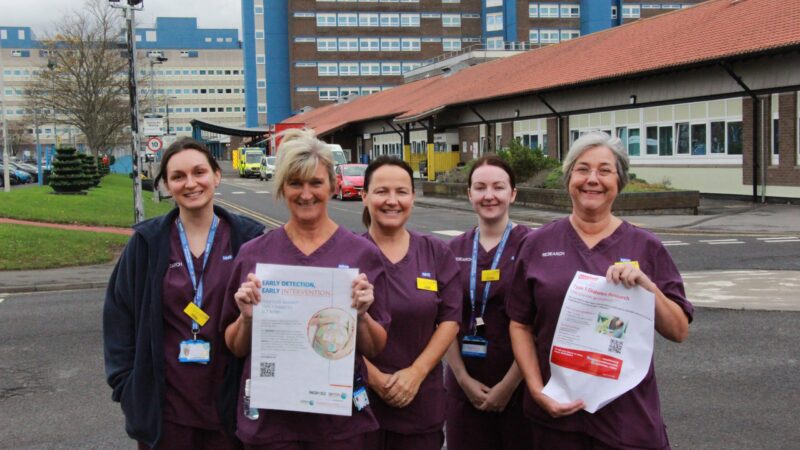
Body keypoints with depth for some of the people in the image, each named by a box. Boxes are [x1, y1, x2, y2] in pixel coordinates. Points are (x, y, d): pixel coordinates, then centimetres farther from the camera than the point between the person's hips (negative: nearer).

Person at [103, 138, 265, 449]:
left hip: (228, 403, 0)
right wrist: (127, 386, -1)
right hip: (164, 409, 0)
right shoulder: (147, 243, 0)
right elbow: (119, 315, 4)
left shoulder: (248, 239, -2)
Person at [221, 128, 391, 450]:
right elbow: (236, 348, 5)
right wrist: (246, 317, -14)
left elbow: (376, 348, 1)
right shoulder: (253, 254, -1)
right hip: (269, 420, 1)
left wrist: (362, 315, -17)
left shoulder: (362, 253, -3)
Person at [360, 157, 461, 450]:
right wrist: (375, 379, -13)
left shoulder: (437, 253, 4)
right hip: (359, 396, -2)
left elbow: (450, 318, 1)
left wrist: (416, 373, -9)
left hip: (422, 399, 2)